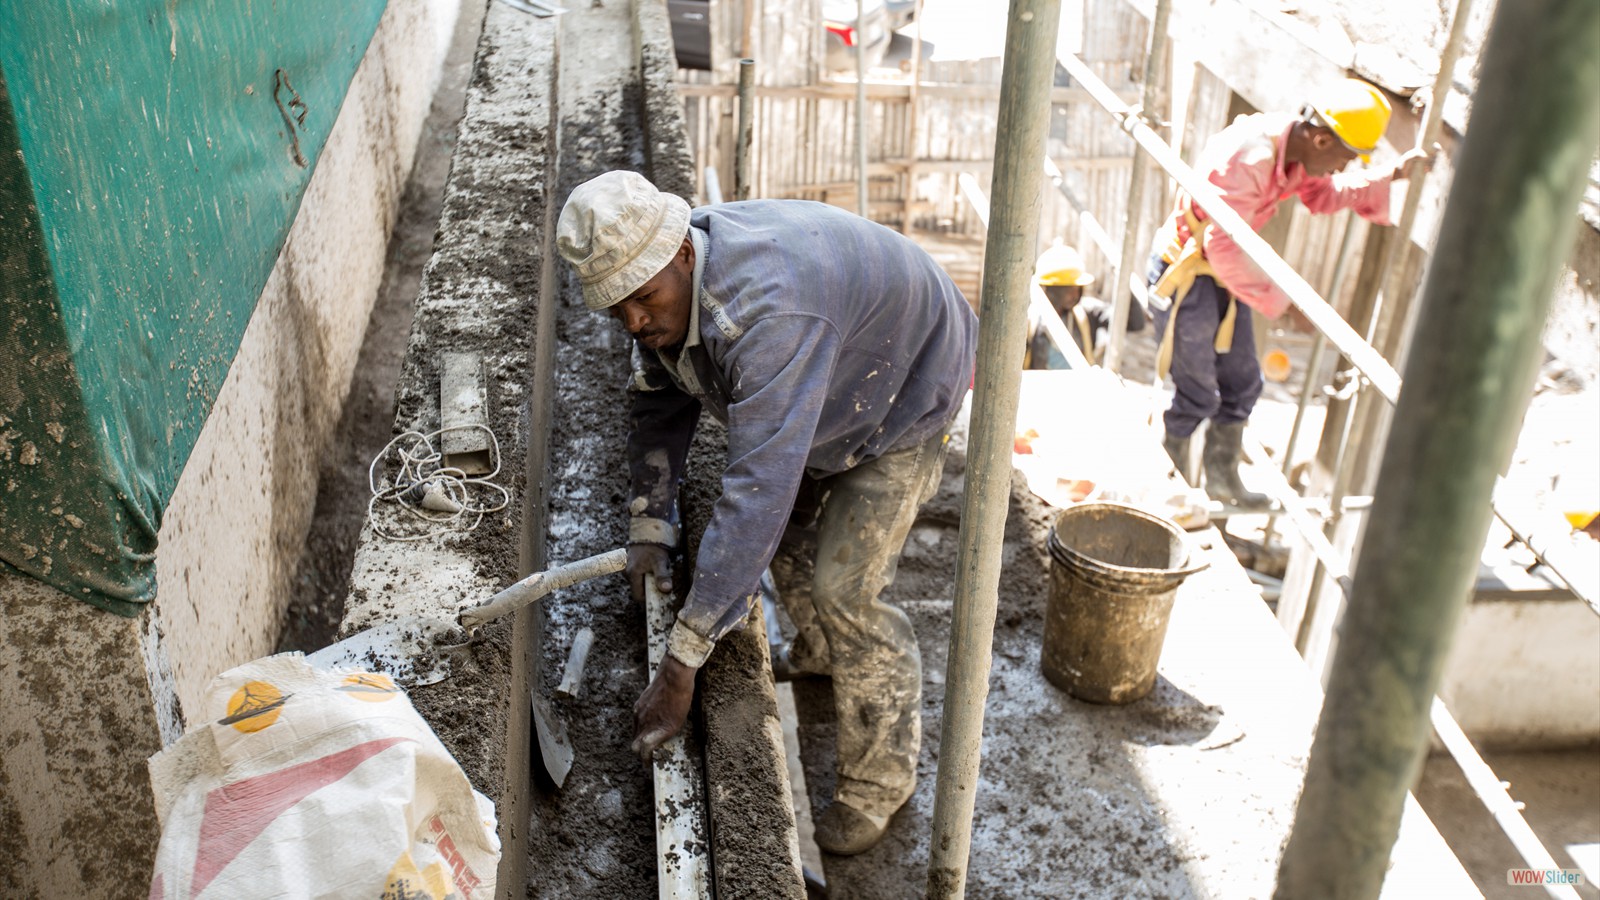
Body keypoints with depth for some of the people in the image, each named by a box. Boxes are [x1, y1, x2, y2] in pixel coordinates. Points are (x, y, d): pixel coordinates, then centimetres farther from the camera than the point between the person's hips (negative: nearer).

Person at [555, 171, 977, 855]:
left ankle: (879, 780, 6)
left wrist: (681, 663, -47)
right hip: (826, 394, 9)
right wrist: (650, 526, -2)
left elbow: (757, 492, -49)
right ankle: (822, 651, 49)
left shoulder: (766, 312, -45)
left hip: (906, 395, -8)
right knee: (791, 525, 21)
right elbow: (657, 401, 3)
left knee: (846, 590, -13)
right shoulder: (663, 285, -17)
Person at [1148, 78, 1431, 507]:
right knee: (1196, 395, -1)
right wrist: (1279, 300, -27)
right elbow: (1223, 245, -32)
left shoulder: (1293, 147, -2)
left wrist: (1393, 174, 7)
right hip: (1187, 274, -9)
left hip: (1224, 276, 9)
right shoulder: (1248, 157, -30)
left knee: (1241, 381, 15)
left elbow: (1324, 194, 16)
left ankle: (1221, 476, 30)